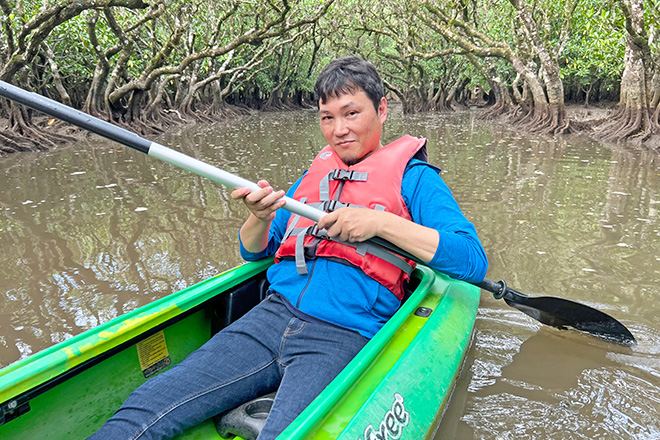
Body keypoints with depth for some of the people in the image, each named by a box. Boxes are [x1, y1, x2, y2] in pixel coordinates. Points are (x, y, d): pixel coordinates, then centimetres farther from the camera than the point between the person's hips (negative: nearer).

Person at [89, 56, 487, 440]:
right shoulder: (316, 172, 21)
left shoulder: (412, 176, 6)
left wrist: (382, 223, -16)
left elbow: (474, 259, -6)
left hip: (343, 336, -4)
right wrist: (260, 218, -1)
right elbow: (254, 252, 23)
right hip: (272, 315, 5)